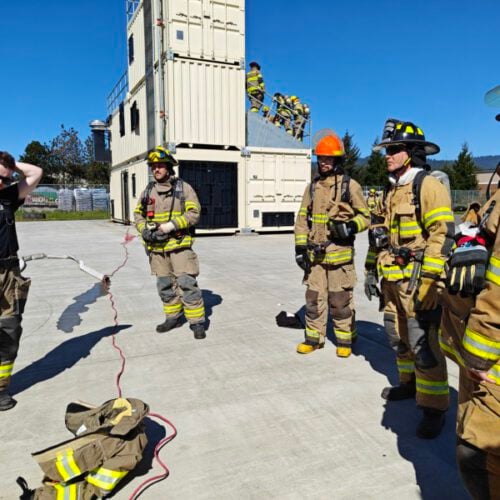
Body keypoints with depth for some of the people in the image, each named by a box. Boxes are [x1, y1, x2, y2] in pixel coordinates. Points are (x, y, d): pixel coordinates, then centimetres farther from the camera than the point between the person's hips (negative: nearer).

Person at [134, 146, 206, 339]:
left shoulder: (183, 188, -2)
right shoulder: (148, 191, 11)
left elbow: (194, 213, -9)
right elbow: (138, 214, 16)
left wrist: (171, 225, -18)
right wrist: (144, 230, -4)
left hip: (179, 245, -5)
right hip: (156, 247, 5)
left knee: (187, 284, -8)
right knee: (165, 285, 13)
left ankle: (197, 322, 1)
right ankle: (173, 317, 28)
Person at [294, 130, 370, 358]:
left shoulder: (350, 185, -2)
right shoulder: (312, 186, 12)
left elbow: (365, 216, 3)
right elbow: (302, 218, 13)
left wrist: (351, 226, -18)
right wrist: (300, 246, 5)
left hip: (339, 252, -4)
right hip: (314, 253, 5)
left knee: (340, 298, 3)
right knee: (314, 296, 10)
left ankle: (345, 339, 20)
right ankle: (314, 337, 25)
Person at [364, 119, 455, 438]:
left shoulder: (429, 186, -11)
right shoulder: (391, 190, 15)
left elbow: (442, 235, -18)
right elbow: (379, 233, 21)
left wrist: (429, 283, -23)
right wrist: (371, 270, 18)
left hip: (418, 280, -8)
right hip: (393, 280, 8)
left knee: (424, 345, -4)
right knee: (399, 337, 18)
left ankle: (434, 408, 10)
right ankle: (409, 383, 37)